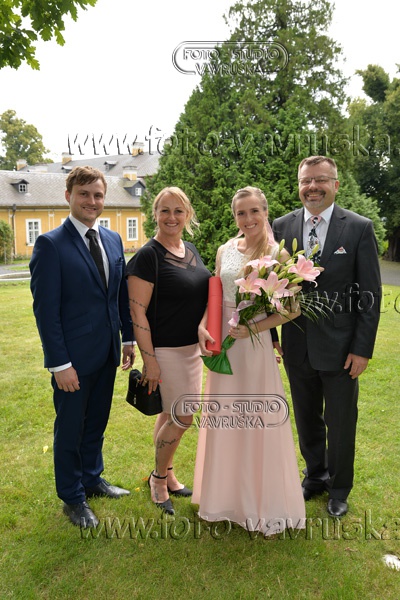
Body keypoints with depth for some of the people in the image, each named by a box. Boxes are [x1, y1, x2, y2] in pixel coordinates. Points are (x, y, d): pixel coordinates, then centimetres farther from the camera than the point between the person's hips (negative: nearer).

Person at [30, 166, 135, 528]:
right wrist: (60, 363, -17)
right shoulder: (51, 244, -13)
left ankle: (92, 479, 43)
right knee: (70, 429, 12)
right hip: (73, 356, -6)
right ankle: (73, 499, 32)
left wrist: (128, 338, 9)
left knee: (97, 423, 21)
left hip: (107, 352, 6)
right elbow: (45, 308, -15)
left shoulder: (113, 240, 6)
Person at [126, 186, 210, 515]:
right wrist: (149, 359, -19)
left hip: (192, 346, 7)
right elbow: (137, 311, -17)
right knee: (183, 417, -1)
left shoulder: (191, 249, 8)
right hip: (166, 349, -7)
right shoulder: (148, 256, -15)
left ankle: (167, 475, 35)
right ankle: (160, 477, 24)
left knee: (170, 414, 18)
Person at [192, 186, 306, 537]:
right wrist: (203, 326, -6)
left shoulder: (278, 254, -7)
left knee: (259, 421, 6)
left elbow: (294, 308, -9)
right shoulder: (225, 251, 6)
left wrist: (255, 327, -18)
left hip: (256, 344, -4)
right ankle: (225, 493, 37)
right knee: (223, 419, 14)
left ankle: (264, 502, 29)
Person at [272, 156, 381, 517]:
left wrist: (363, 349, -10)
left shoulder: (359, 228, -7)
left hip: (340, 347, -2)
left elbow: (370, 293, -7)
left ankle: (339, 488, 38)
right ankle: (315, 475, 43)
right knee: (307, 419, 19)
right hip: (298, 347, 3)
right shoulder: (282, 227, 1)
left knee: (341, 423, 14)